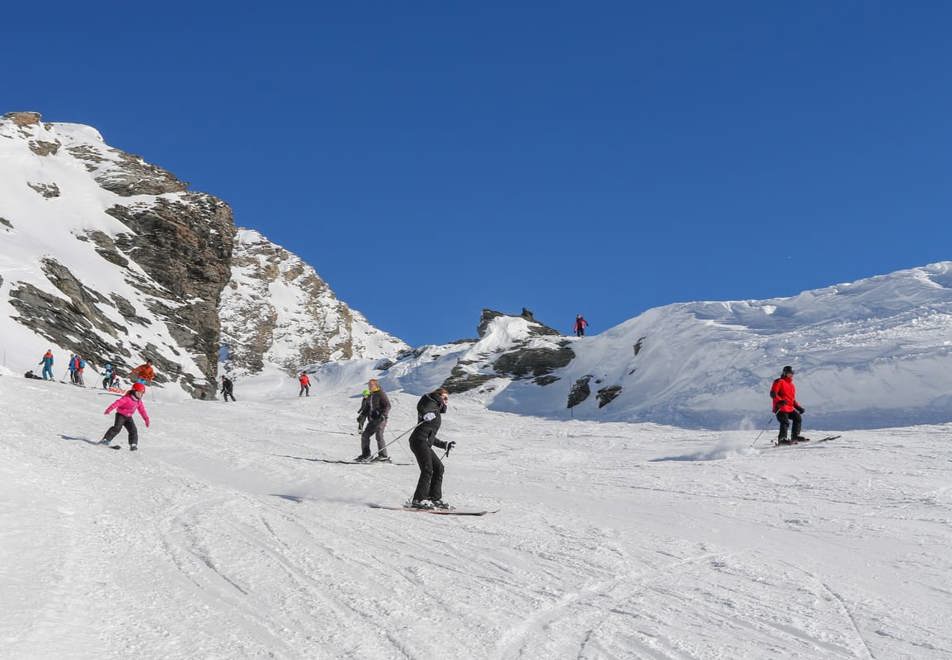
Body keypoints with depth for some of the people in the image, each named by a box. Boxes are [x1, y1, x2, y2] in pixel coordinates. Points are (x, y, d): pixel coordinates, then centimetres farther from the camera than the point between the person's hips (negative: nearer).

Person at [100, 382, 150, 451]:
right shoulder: (126, 398, -19)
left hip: (129, 417, 6)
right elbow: (117, 403, -28)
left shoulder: (139, 402, 4)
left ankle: (133, 444, -1)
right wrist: (109, 409, -40)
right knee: (117, 428, -22)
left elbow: (142, 410, 13)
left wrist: (146, 419, 12)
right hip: (121, 415, -6)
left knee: (133, 430, -6)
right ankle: (106, 439, -15)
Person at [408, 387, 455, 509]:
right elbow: (421, 407, -18)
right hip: (419, 440, -10)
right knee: (427, 469, -16)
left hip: (426, 444, 10)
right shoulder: (432, 403, 6)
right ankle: (418, 500, -18)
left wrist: (445, 445, 36)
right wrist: (426, 415, -36)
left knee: (439, 468, 8)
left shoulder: (437, 412, 31)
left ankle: (435, 498, 10)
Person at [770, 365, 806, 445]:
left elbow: (792, 399, 30)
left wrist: (798, 406, 17)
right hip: (781, 408, -9)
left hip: (790, 408, 9)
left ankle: (795, 436, 17)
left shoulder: (792, 385, 24)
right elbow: (773, 394, -13)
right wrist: (780, 401, -28)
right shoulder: (779, 382, -2)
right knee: (785, 422, -20)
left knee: (798, 418, 9)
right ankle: (782, 439, -20)